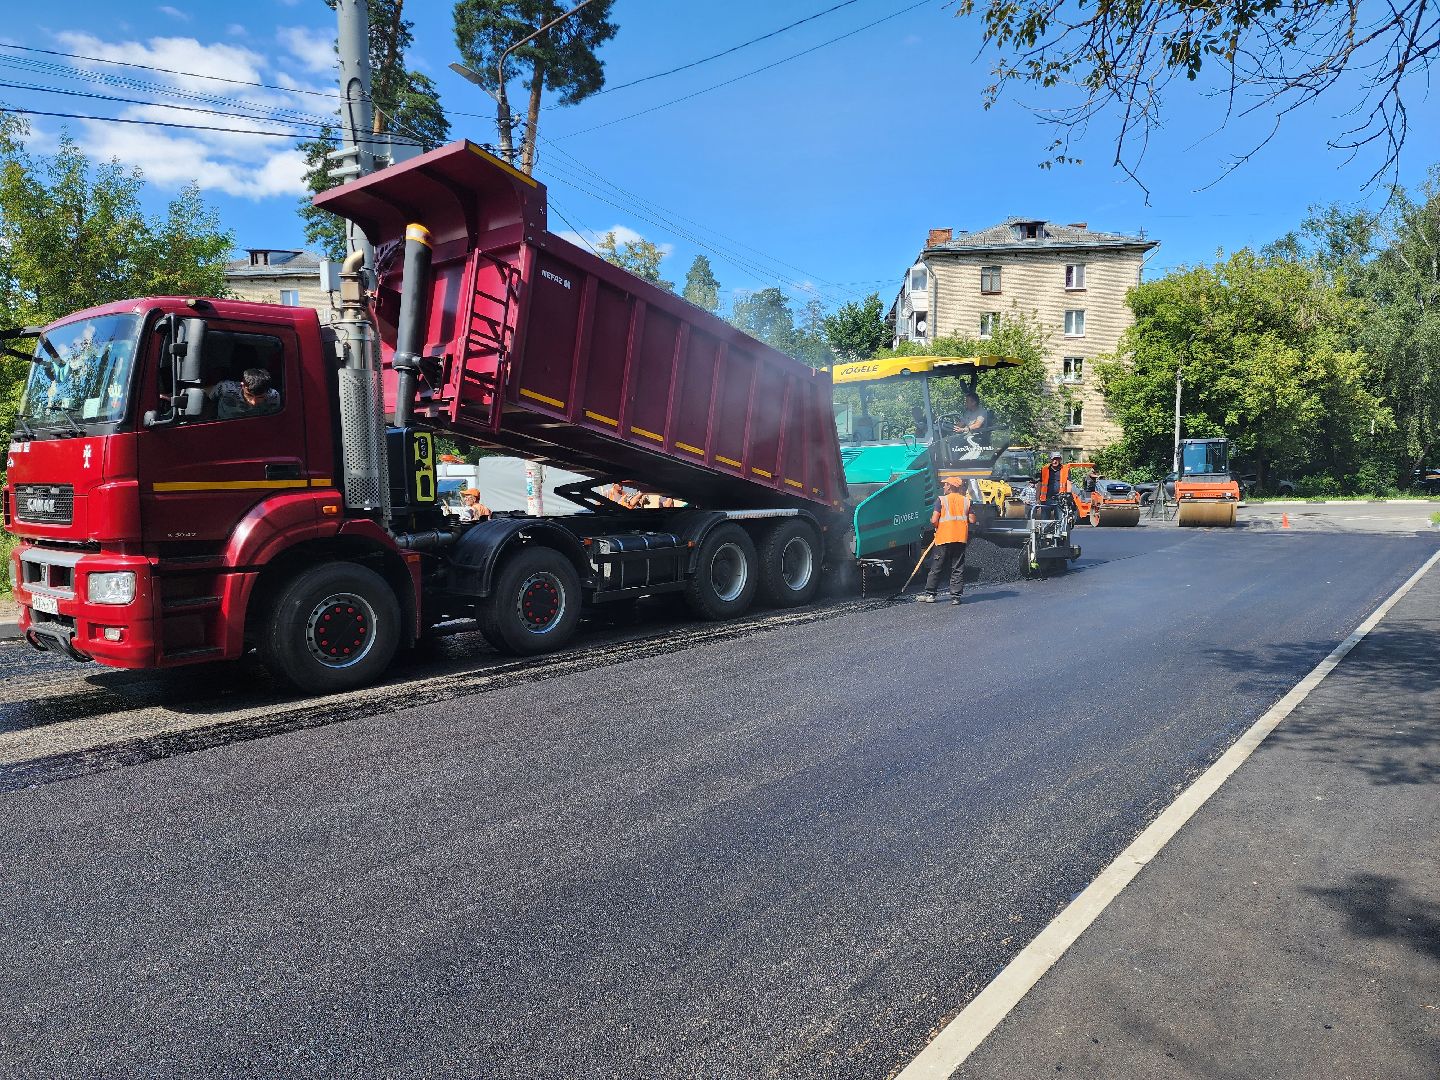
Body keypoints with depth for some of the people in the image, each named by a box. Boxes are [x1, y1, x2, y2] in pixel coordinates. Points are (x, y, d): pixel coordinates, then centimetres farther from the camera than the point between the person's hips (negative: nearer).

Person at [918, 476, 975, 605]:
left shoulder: (941, 500, -4)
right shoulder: (966, 500, 7)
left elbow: (934, 520, -11)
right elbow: (972, 519, 3)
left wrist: (934, 523, 10)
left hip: (944, 538, -3)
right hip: (961, 538, 3)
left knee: (937, 567, 5)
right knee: (958, 568, 7)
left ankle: (929, 594, 10)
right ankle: (956, 596, 5)